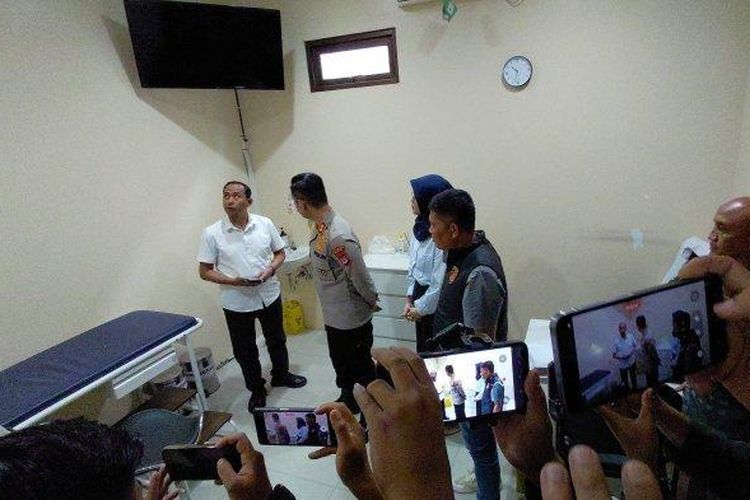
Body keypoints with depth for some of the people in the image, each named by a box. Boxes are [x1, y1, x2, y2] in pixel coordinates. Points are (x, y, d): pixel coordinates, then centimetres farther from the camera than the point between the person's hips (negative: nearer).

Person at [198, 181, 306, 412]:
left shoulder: (265, 224, -7)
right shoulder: (212, 233, -13)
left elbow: (280, 252, 5)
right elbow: (204, 271, -8)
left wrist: (271, 269, -16)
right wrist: (233, 281, -22)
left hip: (269, 295, 2)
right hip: (236, 303, -2)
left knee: (276, 340, 22)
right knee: (244, 350, 13)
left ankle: (281, 375, 48)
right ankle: (257, 390, 36)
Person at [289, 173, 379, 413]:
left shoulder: (338, 235, -32)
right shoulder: (320, 226, -1)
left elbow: (360, 276, -25)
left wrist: (372, 303, -8)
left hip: (352, 318, -9)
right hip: (333, 316, 9)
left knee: (361, 368, 13)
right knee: (340, 362, 27)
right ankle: (348, 398, 50)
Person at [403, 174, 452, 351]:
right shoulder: (420, 227, 1)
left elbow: (440, 282, -23)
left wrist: (420, 308, -12)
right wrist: (409, 299, 7)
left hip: (436, 303, -8)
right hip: (420, 294, 8)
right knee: (422, 348, 22)